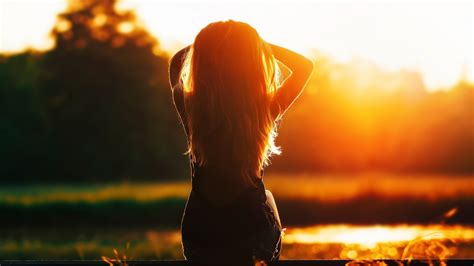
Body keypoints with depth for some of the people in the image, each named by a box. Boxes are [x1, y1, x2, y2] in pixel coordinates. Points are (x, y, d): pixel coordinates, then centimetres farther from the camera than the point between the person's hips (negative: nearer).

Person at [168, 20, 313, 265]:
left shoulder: (188, 107, -17)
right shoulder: (265, 111, -19)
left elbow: (177, 63, 7)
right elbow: (305, 66, -1)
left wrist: (207, 42, -2)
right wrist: (257, 43, -5)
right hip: (254, 227, 0)